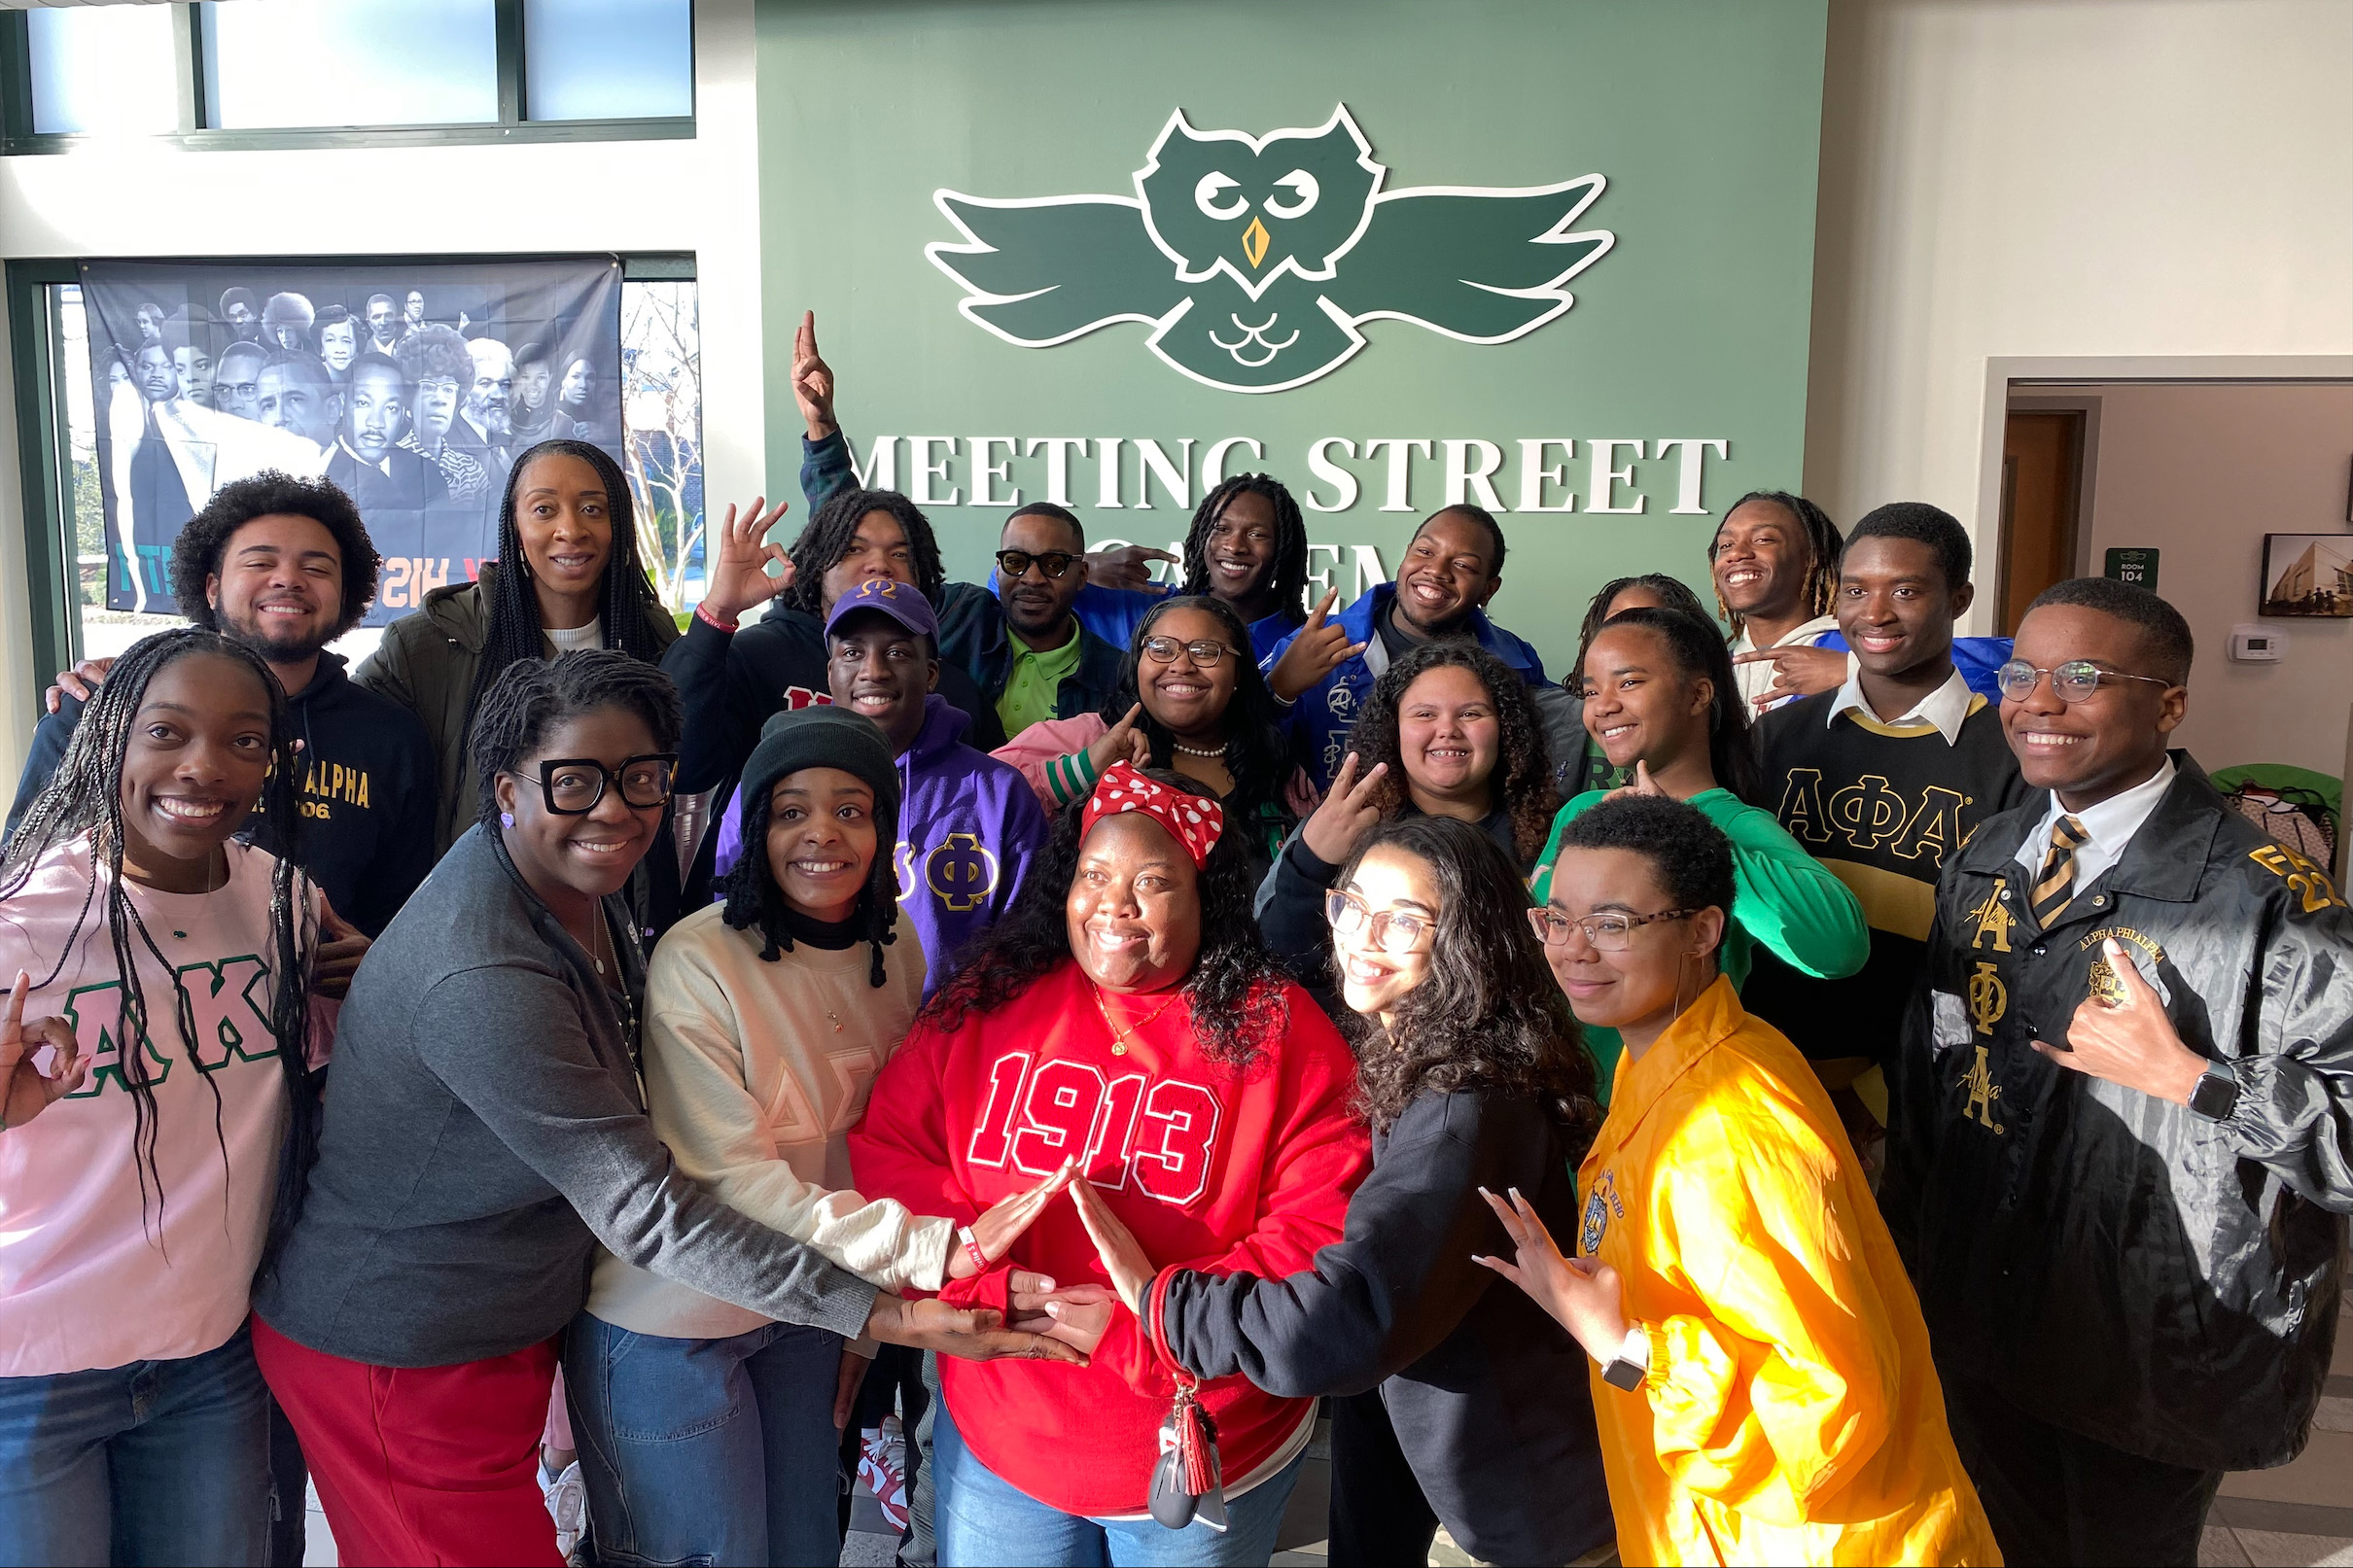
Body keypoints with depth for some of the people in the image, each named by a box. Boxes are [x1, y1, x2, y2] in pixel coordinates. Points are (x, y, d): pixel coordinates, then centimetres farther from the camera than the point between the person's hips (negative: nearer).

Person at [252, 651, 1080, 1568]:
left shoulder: (577, 885, -2)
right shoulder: (482, 977, -31)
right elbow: (643, 1208, -31)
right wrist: (885, 1316, -32)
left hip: (505, 1328, 9)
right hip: (402, 1357, -9)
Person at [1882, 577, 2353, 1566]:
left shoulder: (2265, 901, -20)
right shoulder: (1980, 867, 0)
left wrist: (2182, 1076, -29)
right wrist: (1907, 1249, 14)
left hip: (2151, 1350, -5)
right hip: (1978, 1322, 5)